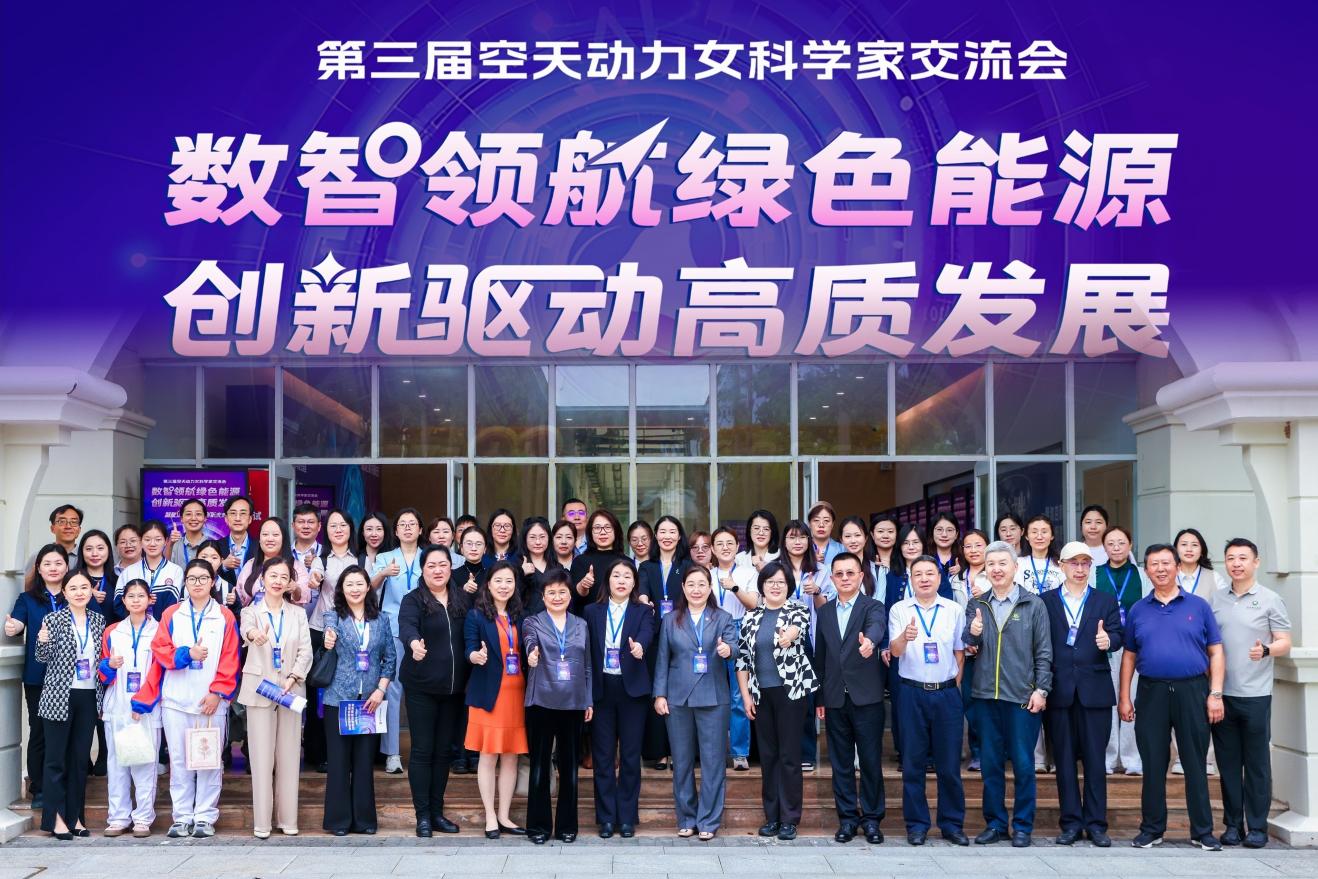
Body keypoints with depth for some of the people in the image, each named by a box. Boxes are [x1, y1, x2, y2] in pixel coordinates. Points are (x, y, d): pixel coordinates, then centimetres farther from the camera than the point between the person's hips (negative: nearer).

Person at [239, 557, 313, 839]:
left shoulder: (298, 614, 8)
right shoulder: (252, 611, 0)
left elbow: (306, 651, 1)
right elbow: (246, 628, -25)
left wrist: (293, 678, -15)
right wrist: (253, 634, -49)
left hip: (291, 690, 2)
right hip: (259, 690, -2)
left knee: (289, 756, 4)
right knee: (261, 757, -2)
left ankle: (288, 818, 12)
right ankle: (261, 821, 3)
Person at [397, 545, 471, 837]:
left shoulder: (463, 600, 8)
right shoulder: (413, 600, -6)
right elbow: (406, 626, -25)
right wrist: (414, 642, -46)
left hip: (454, 687, 4)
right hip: (421, 687, -4)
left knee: (444, 750, 10)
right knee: (422, 750, 0)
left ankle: (437, 812, 19)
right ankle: (422, 815, 7)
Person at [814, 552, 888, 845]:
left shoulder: (873, 607, -1)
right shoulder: (824, 612, 11)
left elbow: (876, 627, -26)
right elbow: (819, 657, 14)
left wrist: (869, 640, -50)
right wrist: (819, 697, 11)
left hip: (866, 697, -4)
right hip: (835, 698, 4)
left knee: (871, 760, 1)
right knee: (840, 762, 7)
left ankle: (871, 818, 12)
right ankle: (847, 817, 16)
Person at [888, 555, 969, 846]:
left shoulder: (954, 610, 5)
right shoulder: (899, 610, 2)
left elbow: (960, 652, 10)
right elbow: (895, 650, -9)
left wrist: (957, 688, 3)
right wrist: (905, 637, -31)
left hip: (947, 692, 1)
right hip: (912, 692, -1)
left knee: (949, 763, 4)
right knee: (913, 762, 4)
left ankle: (952, 824, 14)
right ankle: (916, 824, 13)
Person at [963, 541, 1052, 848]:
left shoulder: (1033, 604, 2)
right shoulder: (976, 605, 10)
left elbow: (1044, 652, 1)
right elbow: (967, 647, 8)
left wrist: (1041, 689, -6)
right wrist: (973, 635, -13)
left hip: (1022, 696, -3)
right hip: (985, 695, 3)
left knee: (1023, 764, 2)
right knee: (990, 763, 8)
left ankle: (1022, 826, 12)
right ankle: (995, 823, 18)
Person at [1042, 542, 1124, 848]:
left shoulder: (1106, 602, 10)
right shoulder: (1045, 601, 8)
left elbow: (1117, 636, -2)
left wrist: (1108, 640, -25)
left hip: (1094, 690, 0)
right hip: (1059, 691, 0)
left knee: (1095, 759, 2)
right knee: (1064, 759, 4)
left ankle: (1096, 823, 9)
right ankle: (1071, 822, 11)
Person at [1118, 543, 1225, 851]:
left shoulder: (1198, 606, 5)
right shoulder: (1138, 611, 10)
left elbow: (1216, 653, 4)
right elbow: (1129, 656, 12)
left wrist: (1215, 694, -5)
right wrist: (1124, 697, 5)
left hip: (1192, 691, -1)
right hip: (1151, 694, 1)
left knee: (1196, 764, 3)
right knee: (1153, 765, 6)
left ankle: (1202, 831, 12)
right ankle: (1152, 829, 15)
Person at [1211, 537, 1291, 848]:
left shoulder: (1270, 600, 0)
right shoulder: (1216, 599, 10)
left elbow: (1285, 643, -1)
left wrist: (1266, 650, -22)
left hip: (1255, 694, -3)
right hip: (1221, 694, 3)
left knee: (1257, 764, 2)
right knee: (1228, 762, 7)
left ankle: (1257, 827, 8)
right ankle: (1232, 824, 15)